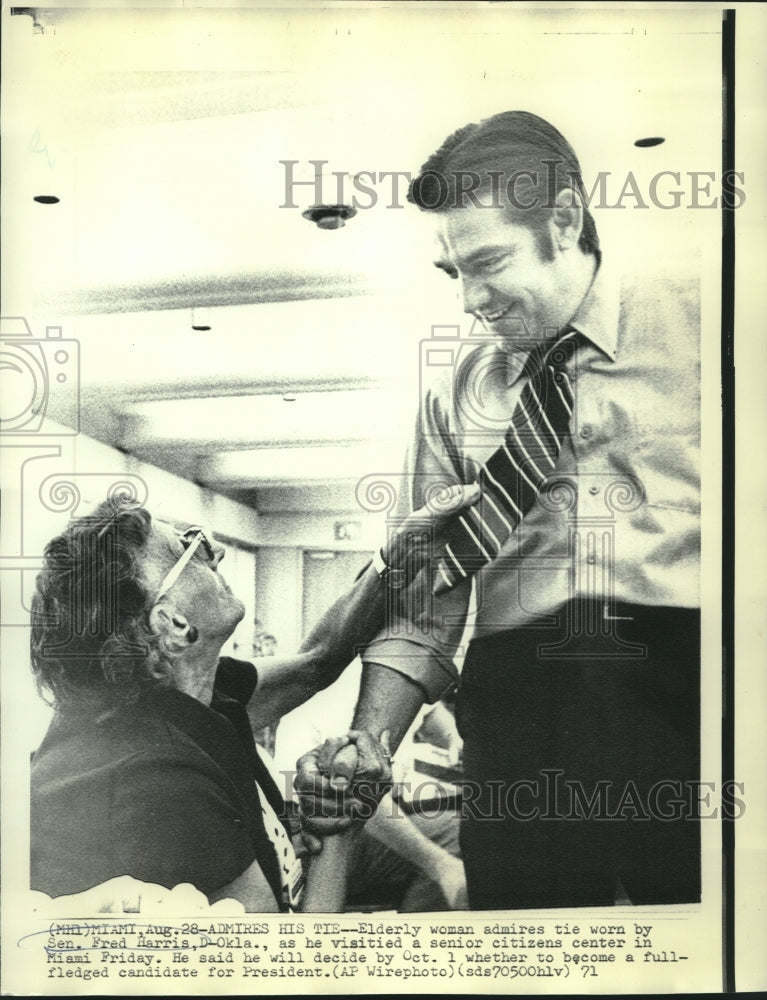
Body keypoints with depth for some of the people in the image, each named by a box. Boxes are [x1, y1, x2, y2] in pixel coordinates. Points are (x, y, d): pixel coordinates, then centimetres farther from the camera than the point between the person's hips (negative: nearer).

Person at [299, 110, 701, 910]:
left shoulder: (696, 322, 6)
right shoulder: (453, 392, 13)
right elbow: (421, 593, 11)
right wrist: (366, 749, -2)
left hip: (690, 691, -1)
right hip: (518, 712, 2)